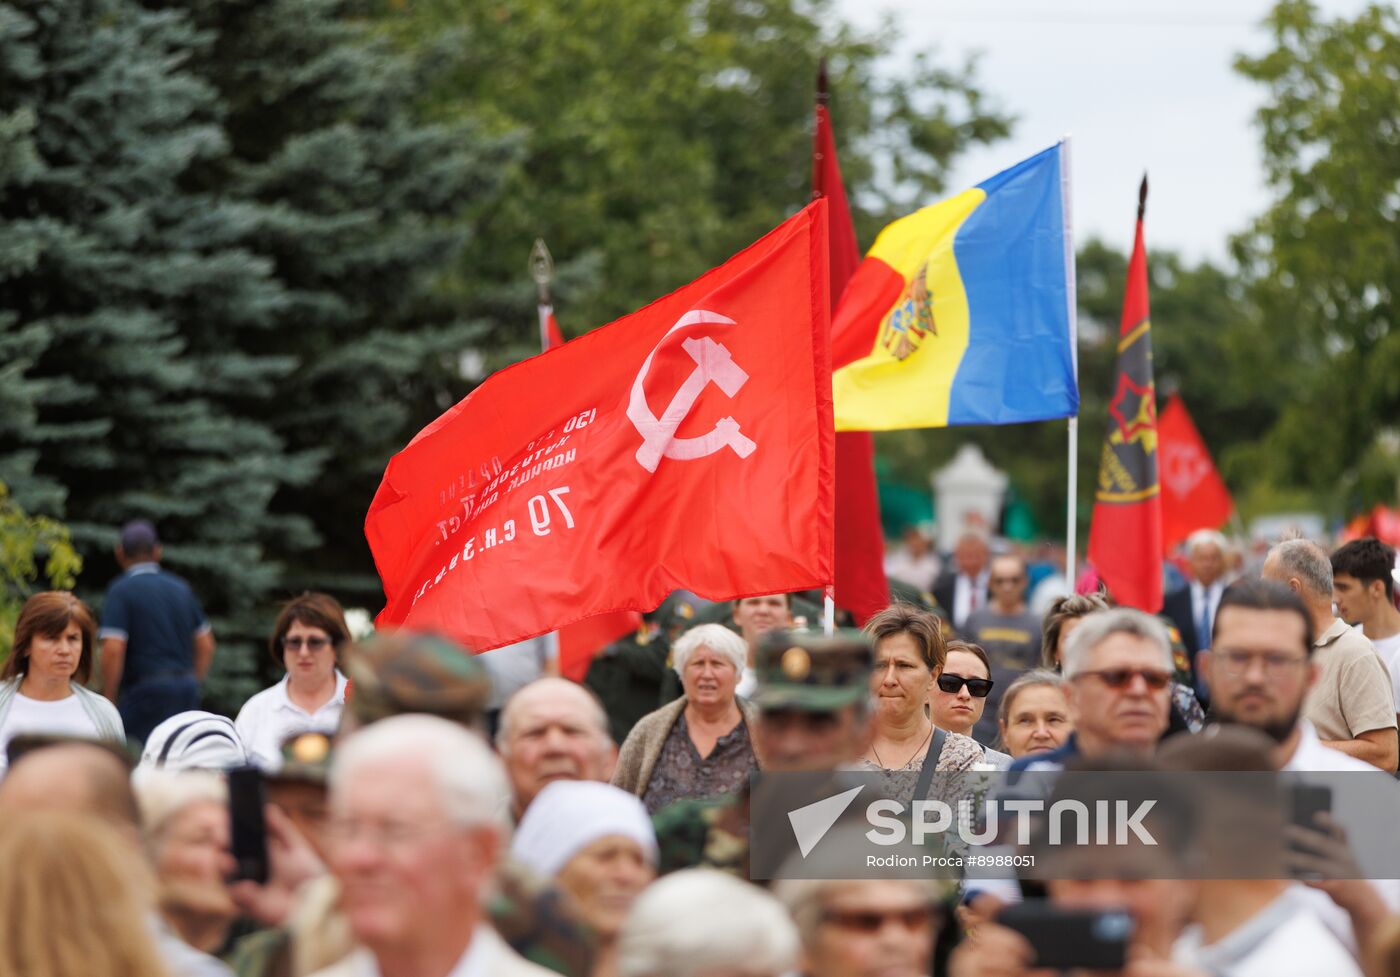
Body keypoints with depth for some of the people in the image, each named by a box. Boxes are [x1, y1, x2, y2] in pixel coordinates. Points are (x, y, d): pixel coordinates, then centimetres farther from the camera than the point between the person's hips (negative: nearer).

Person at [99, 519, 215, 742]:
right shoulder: (181, 588, 13)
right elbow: (206, 645, 16)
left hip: (146, 690, -6)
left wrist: (109, 704, -6)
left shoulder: (121, 590, -5)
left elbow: (113, 649, -14)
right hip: (186, 689, 6)